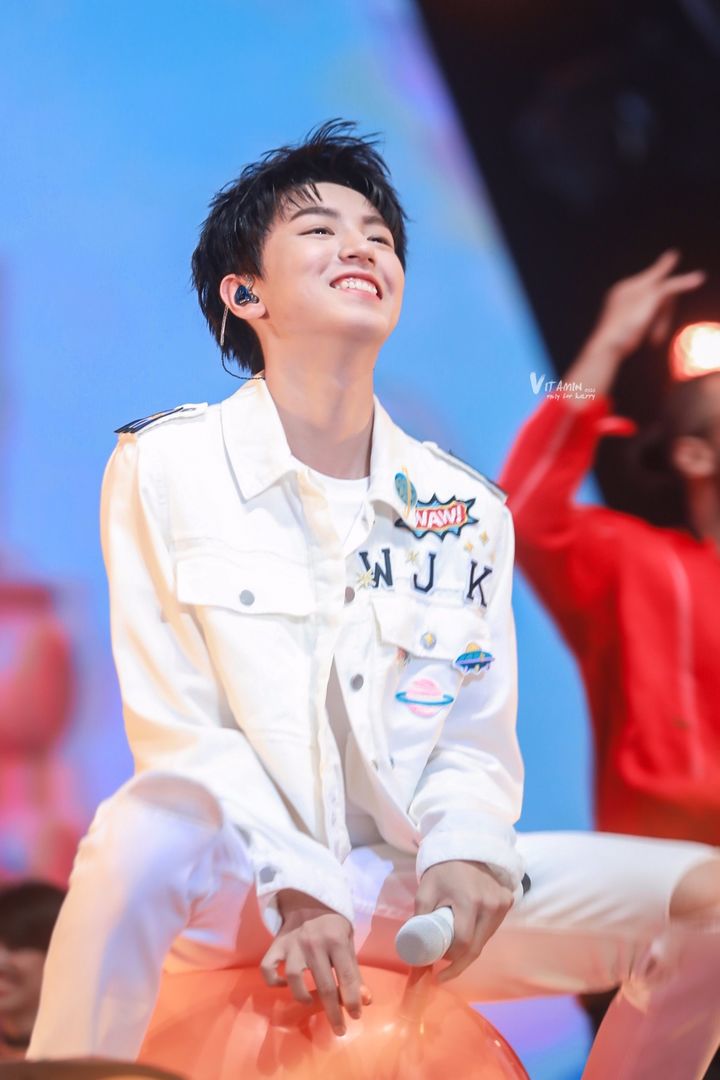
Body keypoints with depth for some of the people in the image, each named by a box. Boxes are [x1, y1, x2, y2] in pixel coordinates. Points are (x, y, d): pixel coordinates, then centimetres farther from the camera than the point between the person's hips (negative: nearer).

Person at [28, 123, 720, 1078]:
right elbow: (177, 724, -8)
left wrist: (465, 857, -16)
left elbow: (476, 741, 7)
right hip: (234, 877, -4)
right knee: (156, 822, -40)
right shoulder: (166, 468, -3)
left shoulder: (467, 511, 8)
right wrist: (298, 889, -20)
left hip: (400, 881, 4)